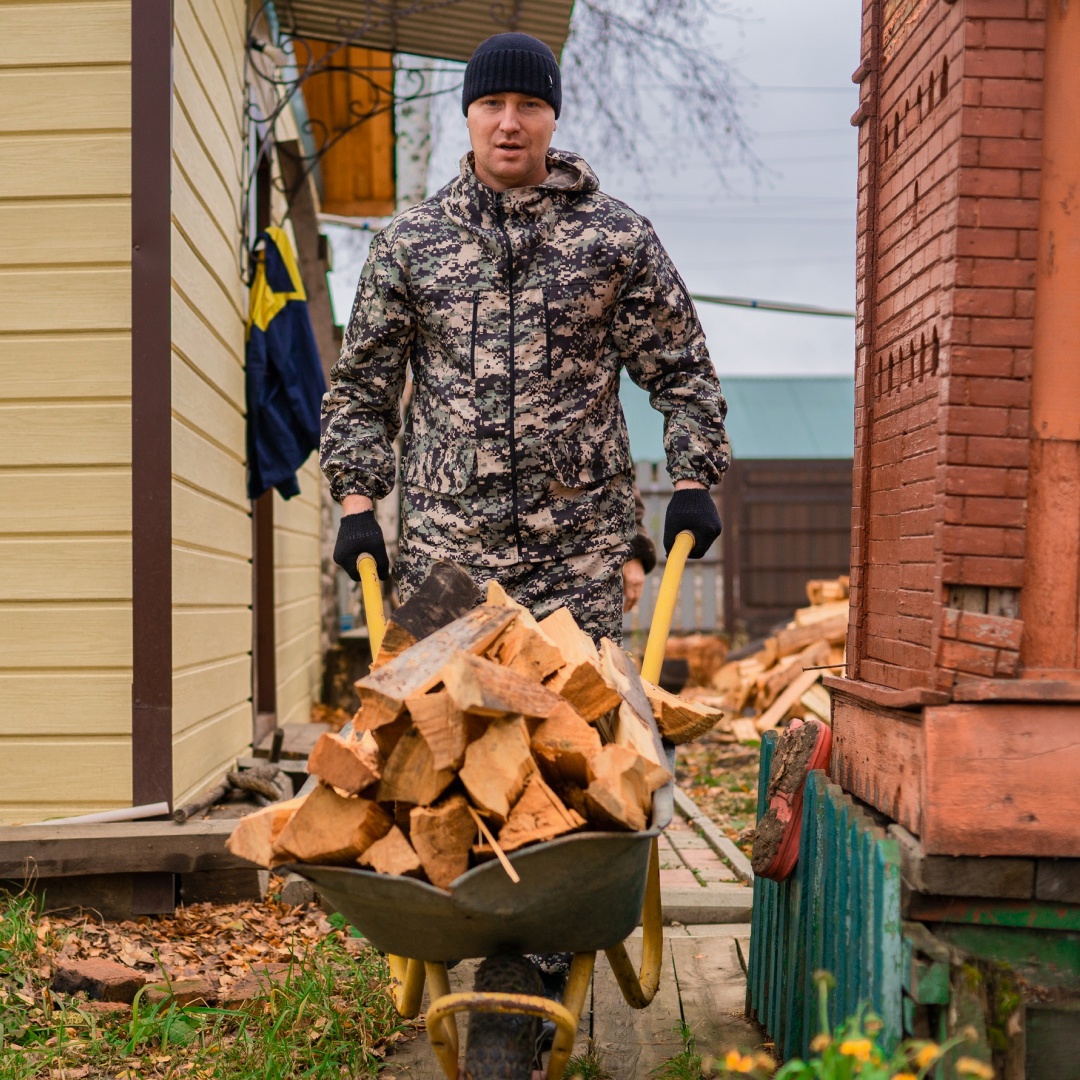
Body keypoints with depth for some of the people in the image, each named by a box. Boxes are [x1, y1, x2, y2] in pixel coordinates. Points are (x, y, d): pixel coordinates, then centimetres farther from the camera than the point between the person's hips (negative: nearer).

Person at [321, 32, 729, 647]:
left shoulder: (618, 237, 6)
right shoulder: (408, 243, 8)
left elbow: (681, 369, 11)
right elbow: (362, 385, 12)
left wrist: (693, 483, 0)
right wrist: (357, 505, 3)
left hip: (581, 550, -1)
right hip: (444, 543, 1)